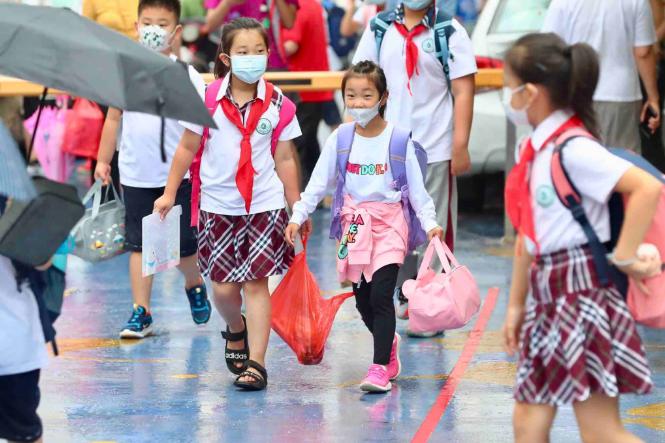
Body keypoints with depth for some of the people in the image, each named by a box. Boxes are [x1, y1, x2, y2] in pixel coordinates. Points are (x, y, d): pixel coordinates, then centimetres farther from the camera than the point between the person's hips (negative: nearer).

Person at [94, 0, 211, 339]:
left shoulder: (187, 76, -5)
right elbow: (114, 117, 11)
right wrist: (103, 160, 11)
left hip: (178, 175, -2)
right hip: (135, 175, 2)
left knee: (183, 244, 6)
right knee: (138, 243, 3)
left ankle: (194, 287, 36)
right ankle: (141, 312, 7)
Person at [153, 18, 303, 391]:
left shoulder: (277, 104, -3)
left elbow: (285, 159, 4)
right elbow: (187, 148, 5)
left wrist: (297, 208, 6)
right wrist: (170, 193, 7)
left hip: (265, 205, -1)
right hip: (219, 204, 1)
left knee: (256, 282, -5)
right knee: (223, 286, 7)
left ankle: (256, 363, -1)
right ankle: (236, 331, 39)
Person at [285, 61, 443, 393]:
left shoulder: (397, 139, -4)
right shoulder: (340, 139, 1)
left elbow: (416, 186, -1)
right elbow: (318, 182, 4)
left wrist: (429, 222, -10)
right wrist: (298, 215, -3)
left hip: (388, 223, -3)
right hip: (355, 225, 3)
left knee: (381, 295, -14)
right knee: (362, 300, 8)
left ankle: (381, 368, -11)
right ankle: (389, 342, 35)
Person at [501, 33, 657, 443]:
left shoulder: (572, 149, -16)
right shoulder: (535, 150, 11)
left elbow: (648, 188, -26)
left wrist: (624, 257, -19)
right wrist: (516, 305, 20)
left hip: (583, 293, -9)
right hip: (549, 300, 9)